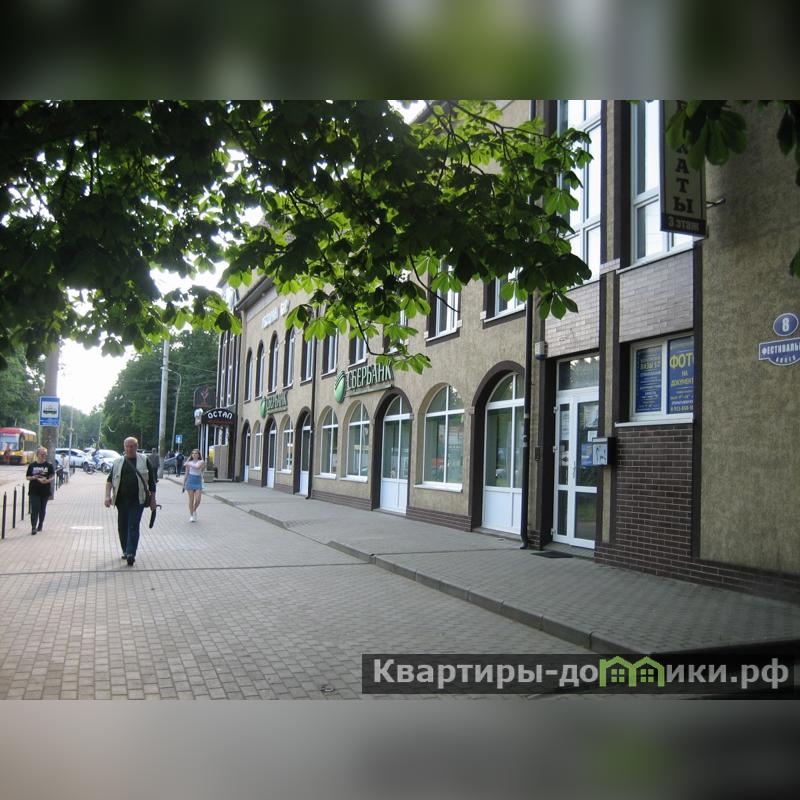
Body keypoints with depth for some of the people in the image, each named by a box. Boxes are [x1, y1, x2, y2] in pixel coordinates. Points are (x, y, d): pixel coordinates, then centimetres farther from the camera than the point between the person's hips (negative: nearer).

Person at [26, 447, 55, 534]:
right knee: (34, 508, -9)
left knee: (42, 509, 10)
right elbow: (27, 477, 8)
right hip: (34, 491, 0)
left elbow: (53, 477, -3)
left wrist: (47, 481, -23)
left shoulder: (49, 465, 1)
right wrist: (33, 477, -13)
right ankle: (33, 527, -10)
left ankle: (40, 525, 26)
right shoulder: (32, 465, 4)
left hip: (45, 491, 1)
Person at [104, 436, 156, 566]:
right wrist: (108, 496, -7)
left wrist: (153, 499, 2)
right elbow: (110, 480, 7)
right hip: (121, 499, 3)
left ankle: (131, 553, -12)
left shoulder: (144, 461, 4)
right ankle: (125, 551, 26)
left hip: (138, 499, -3)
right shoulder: (118, 462, 10)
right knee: (122, 526, 10)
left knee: (134, 526, -9)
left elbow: (151, 481, 5)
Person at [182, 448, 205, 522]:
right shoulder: (189, 463, 5)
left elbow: (197, 467, -23)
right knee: (191, 500, 1)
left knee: (198, 499, -6)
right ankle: (191, 515, 12)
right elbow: (186, 474, 11)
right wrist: (184, 484, 11)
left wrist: (190, 464, -12)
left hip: (198, 482, 0)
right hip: (190, 482, 0)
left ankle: (194, 511, 23)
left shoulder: (201, 462, 0)